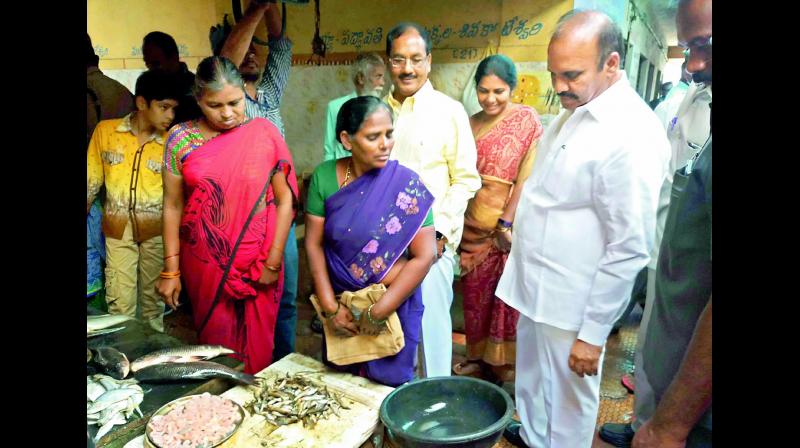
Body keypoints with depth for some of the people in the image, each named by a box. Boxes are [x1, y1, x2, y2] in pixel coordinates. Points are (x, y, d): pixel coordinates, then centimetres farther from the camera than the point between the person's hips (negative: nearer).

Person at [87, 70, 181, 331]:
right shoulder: (105, 131, -4)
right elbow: (92, 182, 4)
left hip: (156, 233, 0)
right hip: (118, 232, 0)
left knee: (154, 299, 11)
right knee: (120, 304, 3)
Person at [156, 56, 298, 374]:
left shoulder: (265, 134, -6)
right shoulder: (180, 139, -2)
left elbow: (285, 199, -5)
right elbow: (172, 205, 2)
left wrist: (273, 261, -8)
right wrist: (170, 269, 0)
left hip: (258, 265, -1)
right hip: (205, 265, 1)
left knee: (256, 346, 10)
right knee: (215, 343, 14)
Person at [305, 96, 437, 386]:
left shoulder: (406, 185, -15)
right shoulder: (325, 178, -7)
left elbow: (424, 256, -17)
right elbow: (314, 243, -4)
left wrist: (379, 312, -16)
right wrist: (330, 307, -10)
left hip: (392, 307, -2)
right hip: (340, 303, 3)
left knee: (388, 385, 13)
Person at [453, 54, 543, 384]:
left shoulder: (526, 119, -7)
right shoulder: (471, 124, 7)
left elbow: (527, 176, -13)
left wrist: (506, 222, -16)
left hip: (509, 224, -5)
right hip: (474, 223, 5)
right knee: (476, 293, 13)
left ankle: (509, 363, 21)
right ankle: (481, 358, 31)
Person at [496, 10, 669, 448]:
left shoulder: (631, 133, -23)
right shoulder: (572, 112, 5)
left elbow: (630, 249, -22)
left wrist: (593, 332, -18)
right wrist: (519, 228, 18)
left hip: (570, 302, -8)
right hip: (535, 284, 9)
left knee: (567, 398, 11)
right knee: (532, 375, 26)